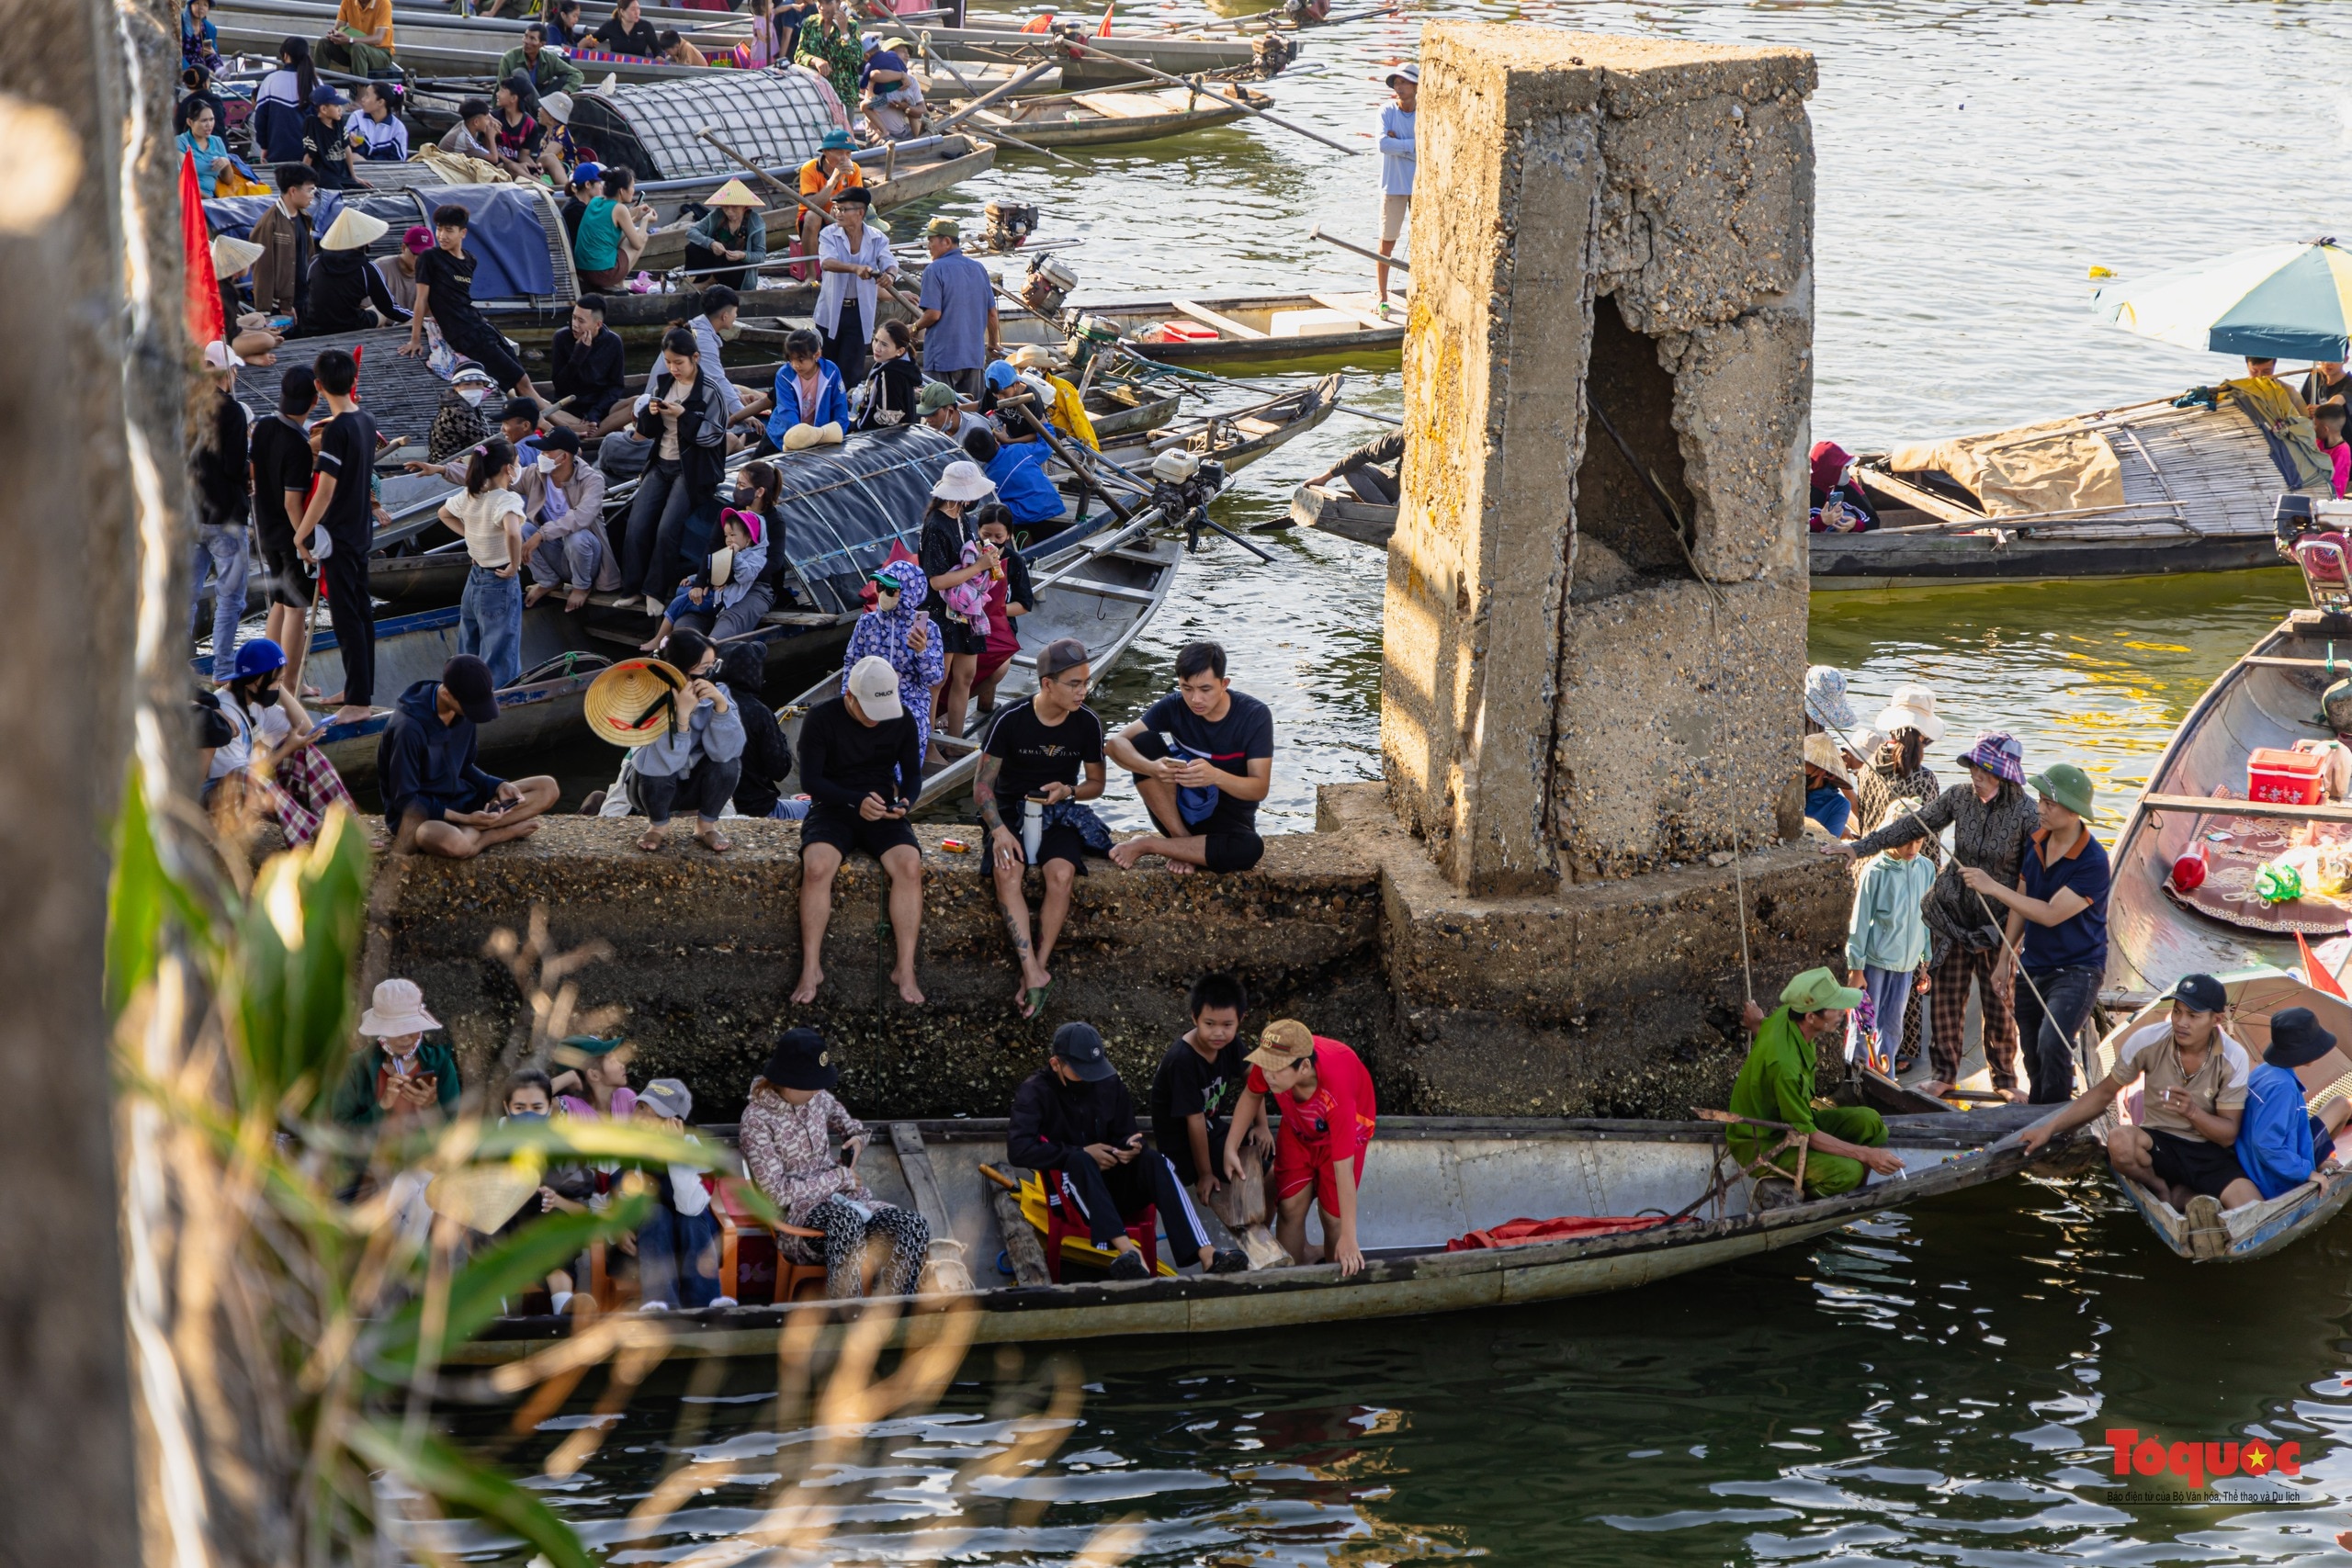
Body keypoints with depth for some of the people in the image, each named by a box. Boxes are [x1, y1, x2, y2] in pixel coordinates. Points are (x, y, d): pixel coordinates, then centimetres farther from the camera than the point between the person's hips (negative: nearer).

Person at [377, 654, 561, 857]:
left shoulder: (463, 712, -1)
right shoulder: (409, 728, -23)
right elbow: (405, 799, -19)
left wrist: (499, 786, -6)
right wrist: (466, 819, -23)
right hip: (419, 813, -8)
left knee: (547, 788, -6)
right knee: (454, 845, -44)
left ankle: (469, 832, -17)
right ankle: (504, 831, -16)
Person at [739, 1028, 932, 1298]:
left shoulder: (818, 1098, 10)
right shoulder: (756, 1120, -9)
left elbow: (845, 1122, 34)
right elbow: (777, 1192, -14)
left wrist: (858, 1138, 9)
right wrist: (839, 1177, -10)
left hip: (842, 1197, 7)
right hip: (797, 1213, -7)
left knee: (913, 1226, -23)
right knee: (845, 1220, -42)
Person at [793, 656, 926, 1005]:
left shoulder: (902, 720, 0)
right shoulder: (821, 718, -9)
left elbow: (913, 772, 10)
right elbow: (810, 779, -11)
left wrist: (906, 800, -14)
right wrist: (857, 802, -26)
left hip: (882, 813, 2)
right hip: (832, 809, -2)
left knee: (910, 866, -27)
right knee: (816, 867, -32)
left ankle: (905, 970, -23)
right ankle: (811, 969, -24)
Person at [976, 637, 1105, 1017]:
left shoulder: (1087, 723, -4)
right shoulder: (1011, 720, -11)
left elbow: (1095, 783, 9)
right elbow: (983, 784, -6)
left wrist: (1068, 791, -15)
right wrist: (999, 830, -22)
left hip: (1058, 815, 1)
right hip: (1010, 810, -1)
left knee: (1061, 874, -30)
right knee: (1007, 872, -32)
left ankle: (1038, 967, -21)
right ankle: (1034, 973, -33)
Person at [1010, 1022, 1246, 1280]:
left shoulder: (1109, 1083, 8)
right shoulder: (1035, 1092, -6)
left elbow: (1125, 1133, 14)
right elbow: (1018, 1148, -19)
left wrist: (1129, 1146, -12)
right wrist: (1082, 1152, -19)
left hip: (1111, 1189, 4)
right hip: (1070, 1195, -4)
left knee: (1153, 1160, -24)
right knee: (1079, 1161, -36)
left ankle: (1207, 1256, -42)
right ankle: (1127, 1249, -59)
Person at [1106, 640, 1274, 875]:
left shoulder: (1255, 715, -16)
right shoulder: (1175, 706, -11)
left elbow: (1260, 788, -20)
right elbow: (1117, 743, -18)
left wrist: (1216, 776, -41)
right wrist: (1151, 768, -40)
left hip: (1230, 819, -1)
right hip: (1182, 808, 1)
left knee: (1250, 849, -38)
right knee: (1144, 742, -22)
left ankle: (1149, 845, -19)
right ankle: (1182, 840, -15)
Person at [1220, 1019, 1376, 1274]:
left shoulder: (1336, 1089, -47)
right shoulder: (1271, 1059, -35)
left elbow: (1343, 1167, -41)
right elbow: (1252, 1094, -8)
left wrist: (1348, 1239, -37)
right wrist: (1231, 1148, -15)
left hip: (1345, 1128, -4)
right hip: (1298, 1127, 4)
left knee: (1332, 1215, -4)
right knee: (1290, 1206, -2)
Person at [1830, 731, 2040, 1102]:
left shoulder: (2027, 816, -16)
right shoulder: (1959, 797, -4)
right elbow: (1913, 824, 6)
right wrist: (1860, 846, 2)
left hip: (1998, 924, -4)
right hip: (1953, 916, 4)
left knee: (1999, 1004, 5)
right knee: (1945, 998, 8)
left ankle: (2005, 1080, 23)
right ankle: (1944, 1074, 25)